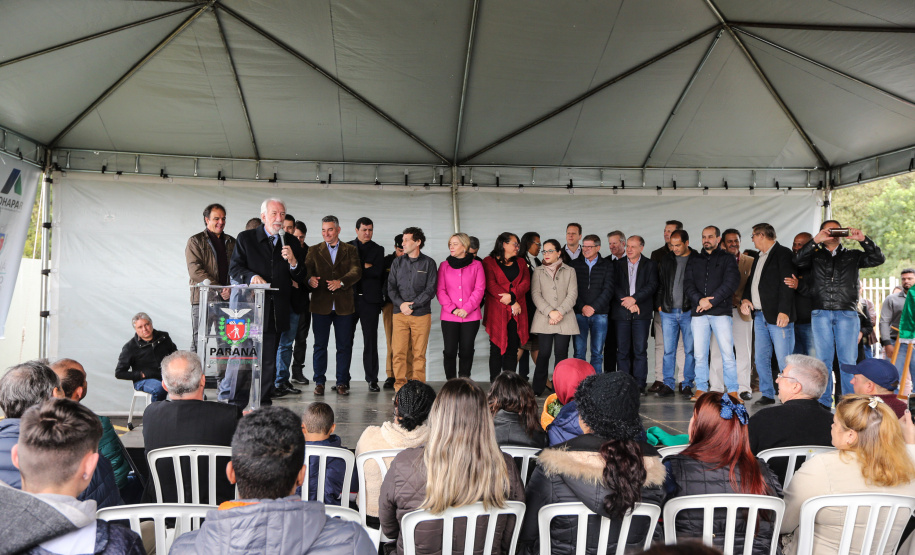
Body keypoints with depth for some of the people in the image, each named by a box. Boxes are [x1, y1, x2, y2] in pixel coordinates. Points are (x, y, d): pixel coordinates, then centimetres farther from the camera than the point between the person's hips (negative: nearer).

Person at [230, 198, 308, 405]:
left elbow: (301, 278, 10)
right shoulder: (245, 238, 6)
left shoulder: (292, 242, 12)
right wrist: (251, 276, -19)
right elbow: (234, 268, 0)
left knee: (269, 360, 7)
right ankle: (238, 403, 9)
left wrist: (293, 262, -10)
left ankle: (264, 402, 17)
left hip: (277, 310, 2)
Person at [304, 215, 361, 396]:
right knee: (320, 345, 4)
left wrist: (341, 282, -25)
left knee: (344, 346, 3)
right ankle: (319, 382, 14)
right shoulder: (314, 250, 11)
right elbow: (306, 270, -1)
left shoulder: (350, 250, 8)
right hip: (321, 305, 0)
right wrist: (310, 279, -25)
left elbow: (356, 272, -6)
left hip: (344, 305, 0)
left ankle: (342, 383, 12)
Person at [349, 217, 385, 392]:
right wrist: (365, 266, -6)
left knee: (370, 341, 1)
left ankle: (372, 380, 7)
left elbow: (378, 272, -3)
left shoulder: (378, 249, 12)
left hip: (370, 300, 0)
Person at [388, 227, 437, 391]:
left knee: (419, 354, -1)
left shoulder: (428, 263, 4)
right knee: (398, 353, -3)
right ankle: (399, 388, 4)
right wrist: (400, 304, -9)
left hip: (421, 314, -2)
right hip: (400, 314, 2)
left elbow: (430, 290, -2)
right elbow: (391, 287, 8)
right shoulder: (397, 263, 13)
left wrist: (412, 305, -10)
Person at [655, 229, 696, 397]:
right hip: (668, 312, 3)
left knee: (690, 350, 4)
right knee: (668, 350, 2)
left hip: (689, 312, -3)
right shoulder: (666, 260, 10)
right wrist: (659, 304, 9)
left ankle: (687, 384, 14)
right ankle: (668, 384, 7)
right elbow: (659, 284, 15)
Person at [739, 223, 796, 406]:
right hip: (759, 315, 8)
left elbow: (787, 283, -13)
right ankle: (767, 395, 19)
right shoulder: (759, 258, 21)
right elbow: (751, 281, 25)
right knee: (761, 360, 10)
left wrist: (784, 311, -21)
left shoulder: (783, 253, -5)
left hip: (778, 316, -8)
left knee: (784, 361, -8)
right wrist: (745, 298, 4)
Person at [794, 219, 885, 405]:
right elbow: (799, 261, -5)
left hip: (847, 314, 0)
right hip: (821, 314, 0)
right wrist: (815, 241, -12)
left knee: (848, 360, -1)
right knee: (823, 360, 2)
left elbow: (878, 259, 5)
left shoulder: (853, 256, 16)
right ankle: (824, 403, 9)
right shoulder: (816, 256, 13)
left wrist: (862, 239, -6)